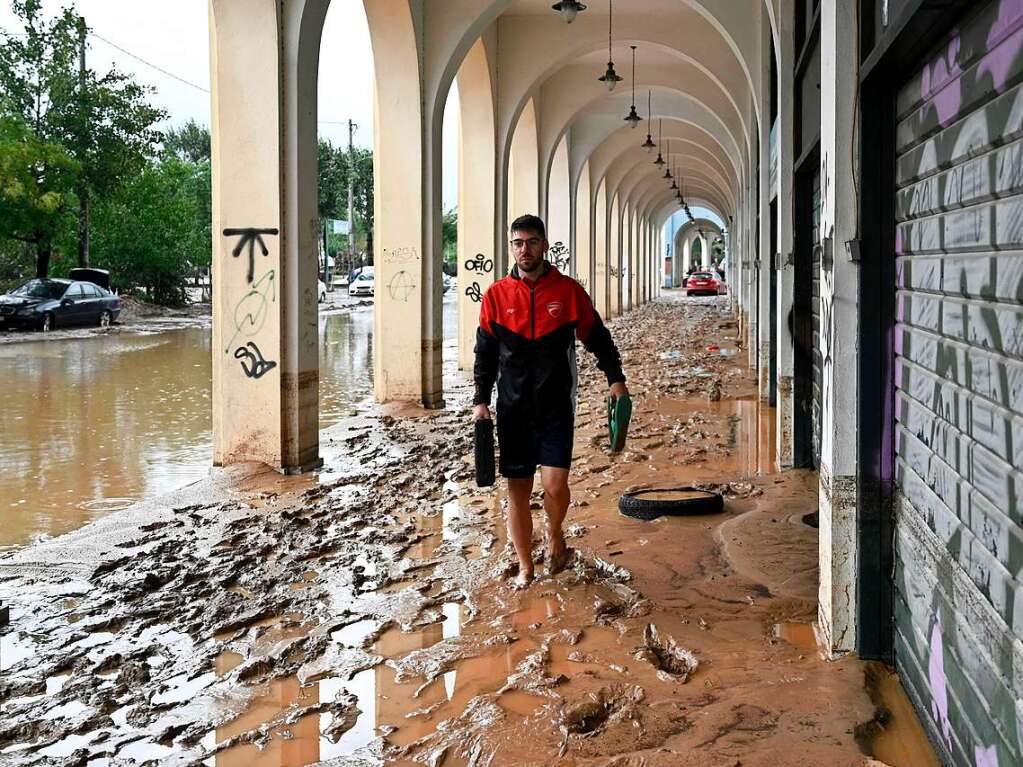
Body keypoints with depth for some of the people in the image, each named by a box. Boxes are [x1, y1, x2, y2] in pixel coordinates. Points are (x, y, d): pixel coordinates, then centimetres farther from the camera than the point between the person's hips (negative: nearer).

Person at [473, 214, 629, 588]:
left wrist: (615, 377, -4)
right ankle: (525, 568, 20)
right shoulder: (496, 295, 3)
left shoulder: (568, 290, 0)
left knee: (554, 484, -13)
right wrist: (481, 400, -1)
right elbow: (485, 352, 7)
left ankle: (555, 532, 20)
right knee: (518, 490, 5)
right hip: (512, 409, 2)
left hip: (556, 407, -1)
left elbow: (597, 337, 7)